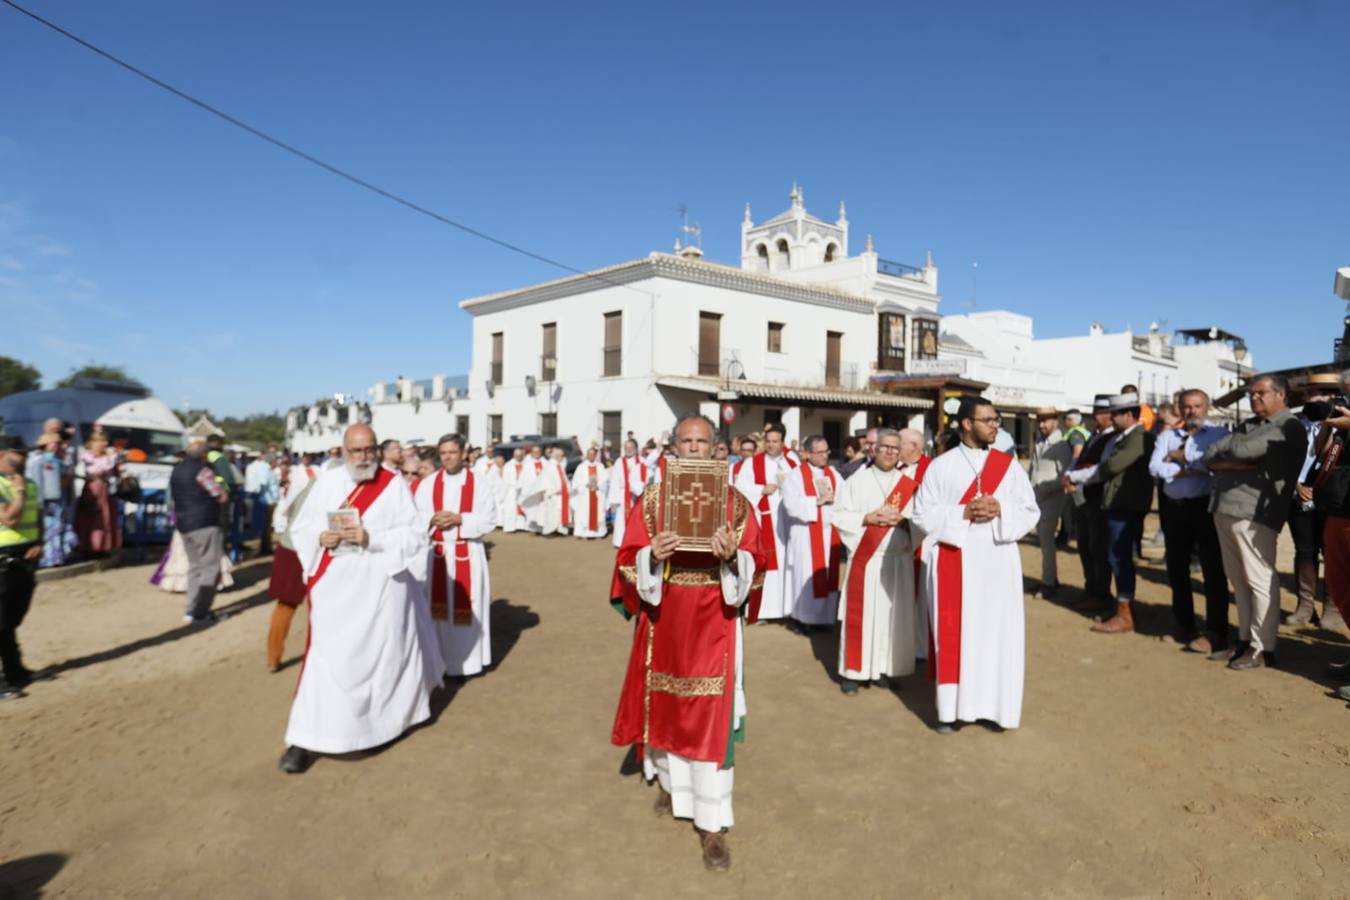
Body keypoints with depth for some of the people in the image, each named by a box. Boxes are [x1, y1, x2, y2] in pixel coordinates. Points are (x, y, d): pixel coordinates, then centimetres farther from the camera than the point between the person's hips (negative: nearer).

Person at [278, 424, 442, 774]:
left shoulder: (394, 485, -5)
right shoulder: (327, 482, 3)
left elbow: (415, 534, -9)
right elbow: (300, 527, 9)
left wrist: (371, 538, -20)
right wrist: (321, 538, -13)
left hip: (379, 587, -1)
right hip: (336, 587, 2)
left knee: (388, 651, 13)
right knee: (328, 656, 0)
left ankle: (407, 707, 41)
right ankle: (306, 740, 10)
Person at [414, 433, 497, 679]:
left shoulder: (479, 484, -3)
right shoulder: (428, 484, 5)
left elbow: (489, 519, -7)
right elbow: (416, 516, 4)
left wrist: (460, 519, -18)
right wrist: (432, 520, -15)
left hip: (468, 553, -2)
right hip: (436, 552, 2)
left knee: (466, 608, 2)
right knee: (439, 607, 6)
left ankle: (466, 660, 12)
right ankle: (439, 659, 18)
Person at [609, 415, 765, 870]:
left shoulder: (735, 501, -2)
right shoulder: (652, 499, 0)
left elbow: (752, 565, -4)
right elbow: (630, 559, -3)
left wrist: (733, 556, -25)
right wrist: (652, 555, -24)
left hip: (714, 620, -1)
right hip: (664, 616, 2)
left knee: (712, 713, -1)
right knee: (666, 701, 16)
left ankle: (712, 825, 11)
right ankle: (670, 780, 43)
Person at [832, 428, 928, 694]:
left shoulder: (909, 481, 6)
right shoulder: (856, 480, 1)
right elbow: (840, 515, -3)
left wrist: (903, 519, -14)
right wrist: (868, 518, -15)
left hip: (899, 559, 2)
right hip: (866, 558, -2)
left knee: (893, 614, 6)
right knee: (861, 614, 0)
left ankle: (883, 668, 18)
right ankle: (853, 671, 9)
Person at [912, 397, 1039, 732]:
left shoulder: (1009, 466, 7)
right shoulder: (941, 466, 0)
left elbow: (1031, 512, 6)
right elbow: (921, 514, -2)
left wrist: (1000, 511, -13)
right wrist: (964, 513, -14)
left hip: (998, 562, 2)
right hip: (953, 562, -2)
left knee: (998, 632, 3)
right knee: (953, 634, 2)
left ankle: (994, 704, 15)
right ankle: (950, 709, 10)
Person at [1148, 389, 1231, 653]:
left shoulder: (1218, 433, -1)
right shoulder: (1167, 436, 11)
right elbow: (1155, 468, -3)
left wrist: (1179, 456, -8)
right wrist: (1189, 470, -13)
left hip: (1206, 506, -5)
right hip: (1173, 507, 5)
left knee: (1213, 568, -3)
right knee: (1177, 568, 14)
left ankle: (1216, 634, 3)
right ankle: (1184, 625, 28)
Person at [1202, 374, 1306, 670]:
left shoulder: (1289, 428, -2)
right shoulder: (1246, 426, 21)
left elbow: (1241, 449, -16)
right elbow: (1210, 457, 11)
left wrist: (1227, 451, 6)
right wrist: (1236, 463, -7)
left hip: (1254, 513, -8)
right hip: (1224, 509, 8)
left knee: (1260, 581, -1)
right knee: (1238, 580, 12)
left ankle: (1262, 648, 5)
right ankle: (1245, 638, 20)